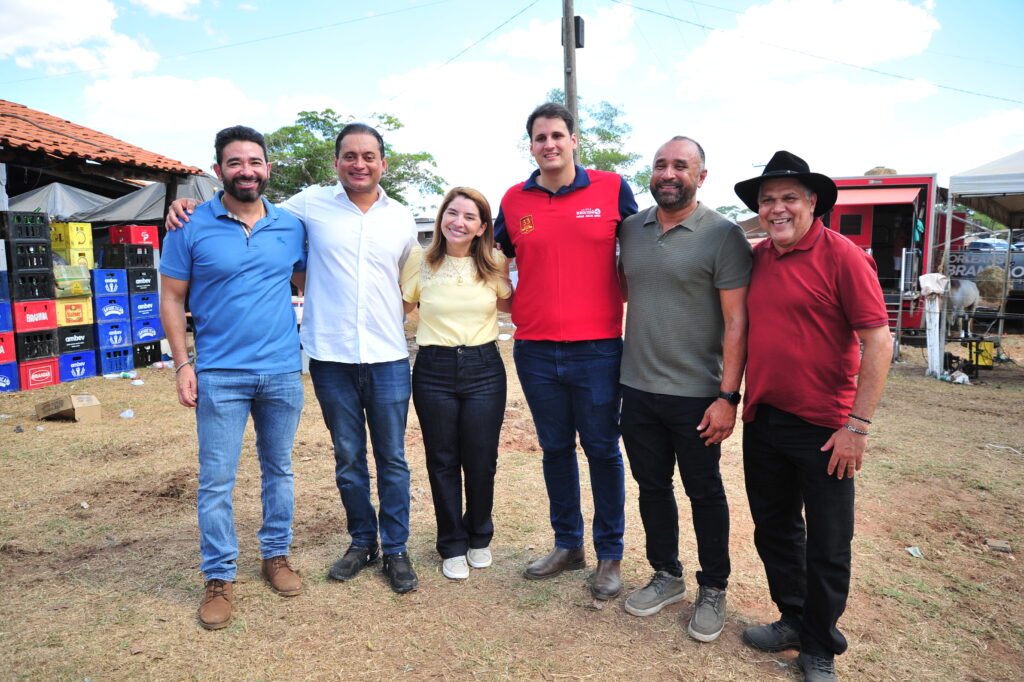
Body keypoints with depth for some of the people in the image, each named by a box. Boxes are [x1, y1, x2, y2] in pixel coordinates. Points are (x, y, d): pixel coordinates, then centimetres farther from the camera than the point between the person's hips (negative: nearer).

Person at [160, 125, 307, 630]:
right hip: (220, 376, -2)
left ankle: (276, 555, 31)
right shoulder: (192, 227, -3)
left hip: (283, 373, 3)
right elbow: (171, 298, 0)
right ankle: (218, 579, 17)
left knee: (278, 470, 14)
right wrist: (182, 364, -7)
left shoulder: (291, 227, 4)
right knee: (216, 480, 2)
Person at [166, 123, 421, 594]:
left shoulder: (402, 219, 7)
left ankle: (396, 550, 23)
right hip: (330, 357, -1)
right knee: (348, 459, 12)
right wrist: (191, 206, -1)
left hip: (388, 359, 1)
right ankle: (362, 542, 31)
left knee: (392, 459, 8)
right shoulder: (311, 204, 1)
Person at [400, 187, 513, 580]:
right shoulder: (420, 262, -1)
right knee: (442, 461, 9)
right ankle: (452, 545, 27)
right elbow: (399, 310, 10)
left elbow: (510, 306, 13)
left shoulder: (495, 265, 0)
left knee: (481, 460, 7)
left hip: (484, 368, 0)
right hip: (433, 370, 0)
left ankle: (479, 537, 32)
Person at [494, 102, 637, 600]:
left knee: (602, 450, 6)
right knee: (555, 448, 14)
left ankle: (610, 555, 22)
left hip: (597, 347, -2)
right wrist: (516, 305, 9)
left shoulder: (611, 189, 0)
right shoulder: (514, 200, 7)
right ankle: (567, 545, 30)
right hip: (534, 349, 3)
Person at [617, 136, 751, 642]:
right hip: (638, 388, 5)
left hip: (697, 394, -4)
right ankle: (666, 576, 36)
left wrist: (728, 396, -16)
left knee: (704, 492, 10)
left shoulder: (723, 235, -9)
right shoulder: (631, 229, 6)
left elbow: (736, 321, -11)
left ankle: (713, 590, 29)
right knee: (652, 487, 16)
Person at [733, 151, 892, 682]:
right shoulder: (755, 258, 6)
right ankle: (793, 620, 39)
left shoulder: (842, 256, -11)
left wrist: (858, 425, -15)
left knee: (826, 547, 8)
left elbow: (878, 343, -13)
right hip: (762, 421, 6)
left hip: (823, 429, -5)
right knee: (774, 531, 18)